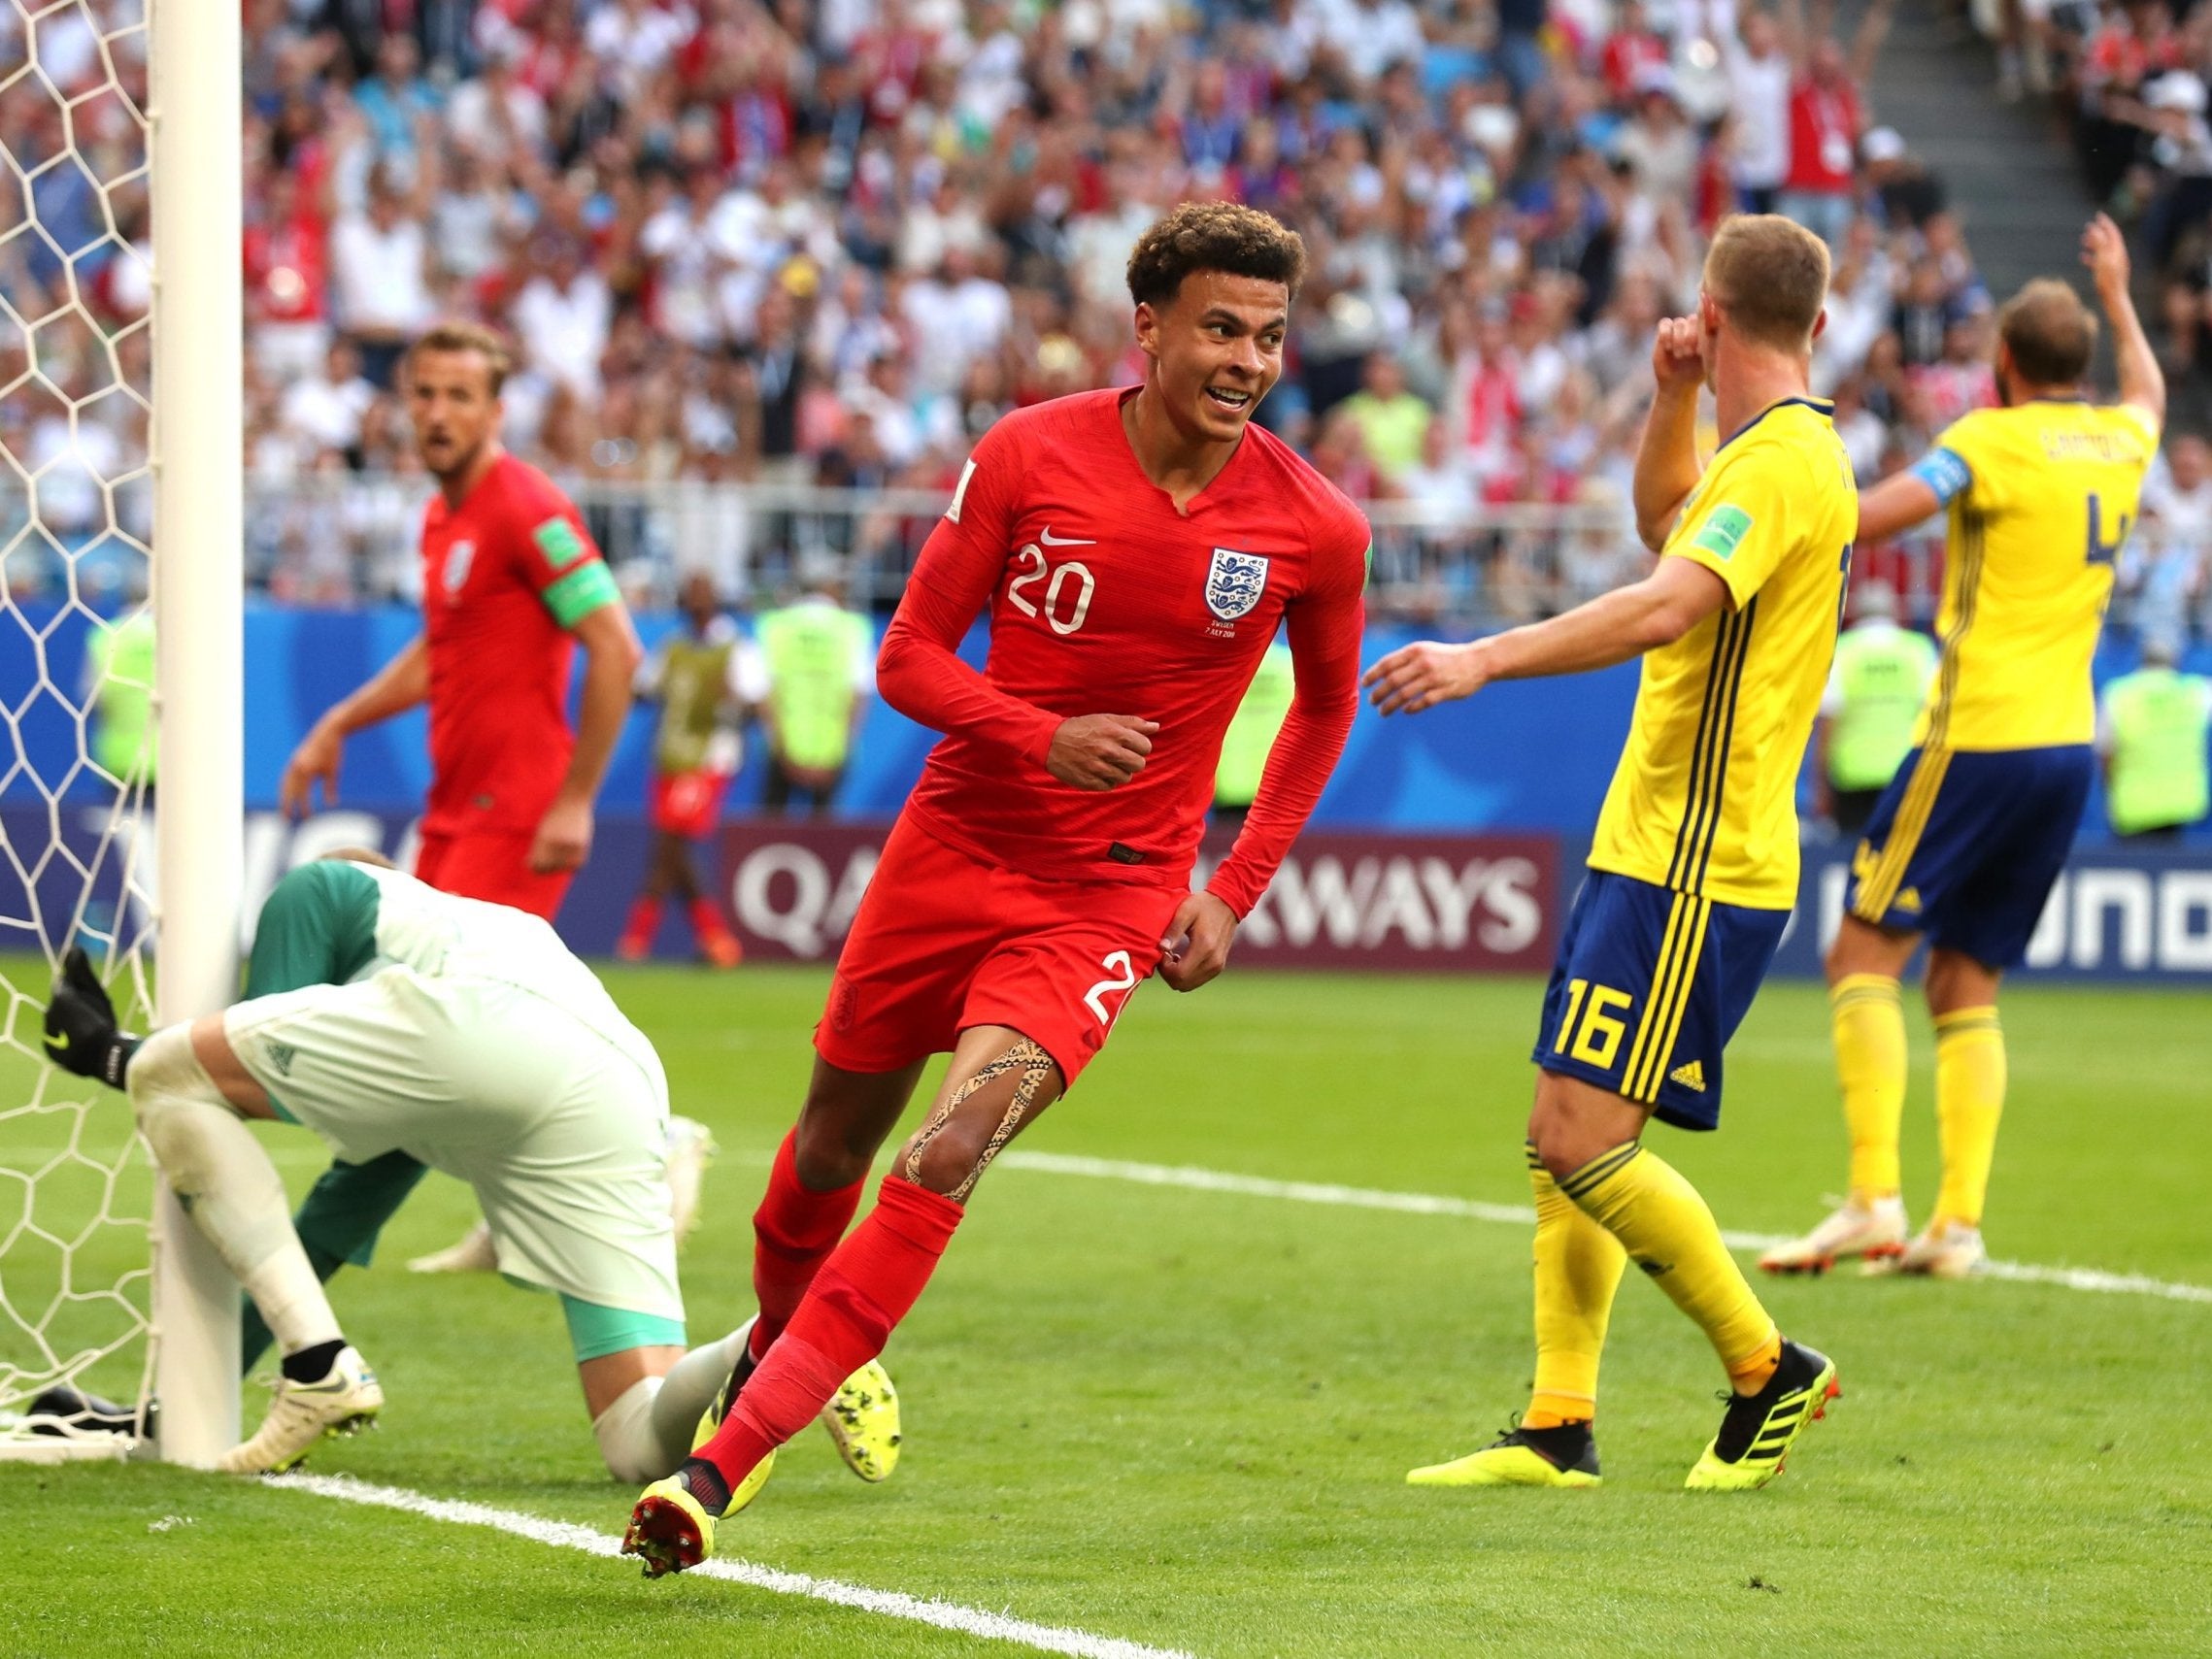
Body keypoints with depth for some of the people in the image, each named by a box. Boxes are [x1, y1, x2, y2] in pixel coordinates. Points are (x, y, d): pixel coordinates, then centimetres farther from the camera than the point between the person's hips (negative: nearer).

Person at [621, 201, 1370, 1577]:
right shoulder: (1029, 458, -7)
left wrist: (1236, 894, 7)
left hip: (1111, 895, -2)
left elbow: (1327, 704, 13)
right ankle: (773, 1349, 47)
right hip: (954, 845, 2)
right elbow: (911, 657, -2)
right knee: (835, 1138, 14)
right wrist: (1042, 737, -21)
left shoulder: (1313, 529, -6)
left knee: (950, 1153, -22)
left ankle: (721, 1470, -24)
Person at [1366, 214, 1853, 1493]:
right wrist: (1674, 400, 20)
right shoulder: (1786, 451, 16)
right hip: (1657, 853, 10)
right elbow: (1665, 523, 37)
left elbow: (1668, 607, -31)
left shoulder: (1781, 462, -16)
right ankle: (1558, 1428, 10)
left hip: (1697, 870, -10)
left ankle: (1771, 1371, 0)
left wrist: (1484, 660, -34)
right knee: (1565, 1144, 8)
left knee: (1583, 1141, -12)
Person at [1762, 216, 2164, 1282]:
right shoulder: (2117, 443, 12)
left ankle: (1873, 1201, -16)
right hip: (2067, 746, 7)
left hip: (1979, 739, -7)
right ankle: (1959, 1223, 1)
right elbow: (2147, 393, 38)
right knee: (1965, 984, 11)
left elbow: (1867, 518, -22)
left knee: (1865, 954, -4)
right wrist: (2115, 295, 52)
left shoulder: (1994, 440, -8)